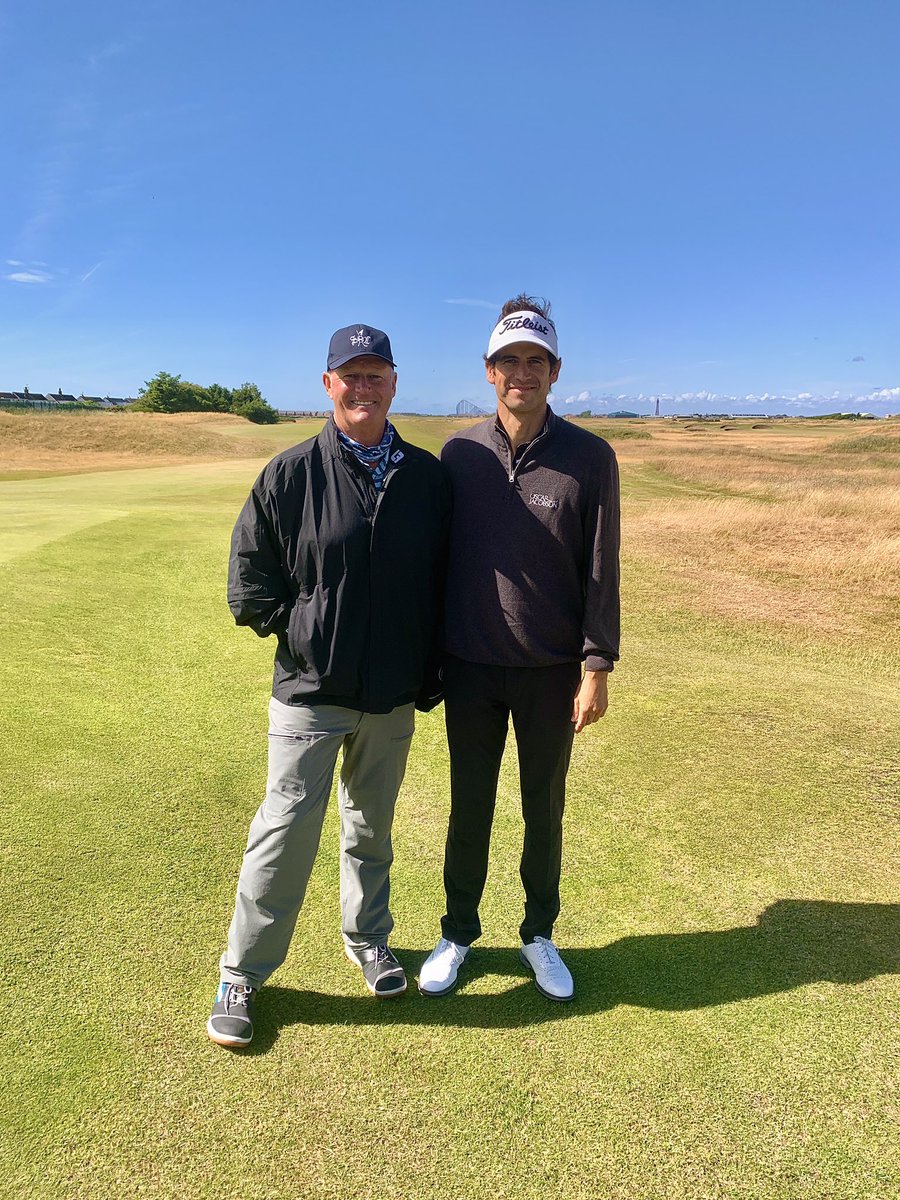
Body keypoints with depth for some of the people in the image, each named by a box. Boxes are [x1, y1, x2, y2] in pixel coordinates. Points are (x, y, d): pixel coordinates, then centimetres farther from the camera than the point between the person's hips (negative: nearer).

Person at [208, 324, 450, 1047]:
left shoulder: (428, 476, 2)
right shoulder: (291, 474, -6)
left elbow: (443, 579, 10)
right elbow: (249, 578, 0)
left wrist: (429, 667, 6)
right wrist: (304, 635, -7)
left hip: (393, 696, 3)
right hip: (310, 691, -3)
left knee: (371, 828, 19)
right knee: (286, 831, 3)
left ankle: (368, 940, 41)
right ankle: (242, 975, 23)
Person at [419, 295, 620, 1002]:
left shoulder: (590, 458, -6)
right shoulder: (460, 454, 0)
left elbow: (602, 570, -6)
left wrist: (597, 667, -8)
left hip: (552, 671, -1)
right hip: (470, 668, 2)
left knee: (545, 808, 14)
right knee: (469, 806, 14)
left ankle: (539, 934, 36)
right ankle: (459, 933, 35)